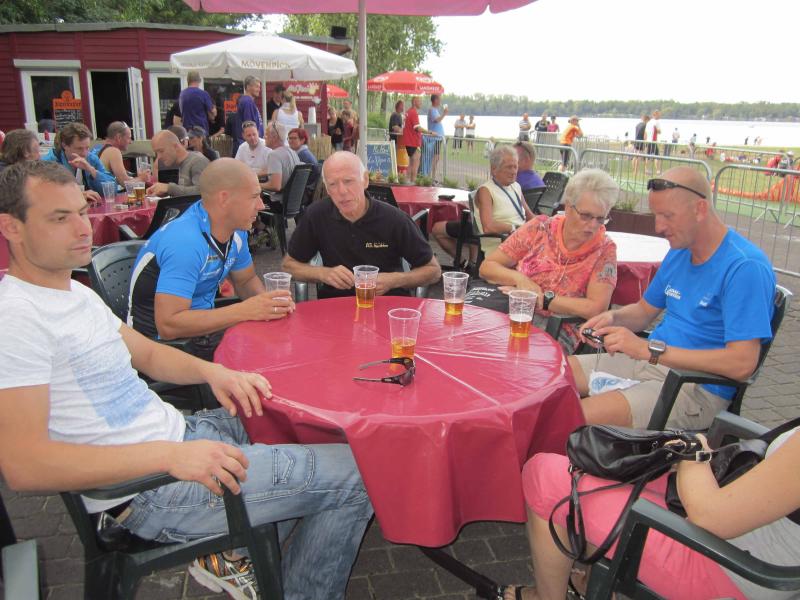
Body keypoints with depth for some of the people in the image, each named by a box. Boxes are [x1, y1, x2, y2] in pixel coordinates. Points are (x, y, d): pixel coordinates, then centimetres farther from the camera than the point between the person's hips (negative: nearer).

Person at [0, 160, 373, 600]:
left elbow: (148, 353, 19)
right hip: (147, 491, -10)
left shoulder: (76, 292, 13)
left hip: (177, 431, 10)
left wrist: (211, 371, -3)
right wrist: (168, 455, -30)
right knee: (354, 472, -9)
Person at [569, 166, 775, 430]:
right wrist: (613, 317, -1)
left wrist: (651, 349, -25)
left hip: (698, 386, -8)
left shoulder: (745, 267, -17)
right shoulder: (678, 252, 11)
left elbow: (742, 363, -24)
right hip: (648, 363, 8)